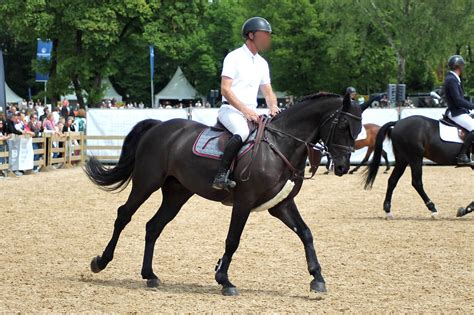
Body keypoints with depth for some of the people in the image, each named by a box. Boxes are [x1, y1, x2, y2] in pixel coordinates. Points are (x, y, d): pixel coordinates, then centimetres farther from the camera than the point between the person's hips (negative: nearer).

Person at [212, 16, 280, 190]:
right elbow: (225, 89, -14)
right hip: (231, 110, -8)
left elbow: (268, 92, 19)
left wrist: (273, 107, -5)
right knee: (242, 132, -36)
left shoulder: (262, 63, 18)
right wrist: (245, 110, -24)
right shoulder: (234, 57, -5)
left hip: (251, 113, 8)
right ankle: (221, 175, -36)